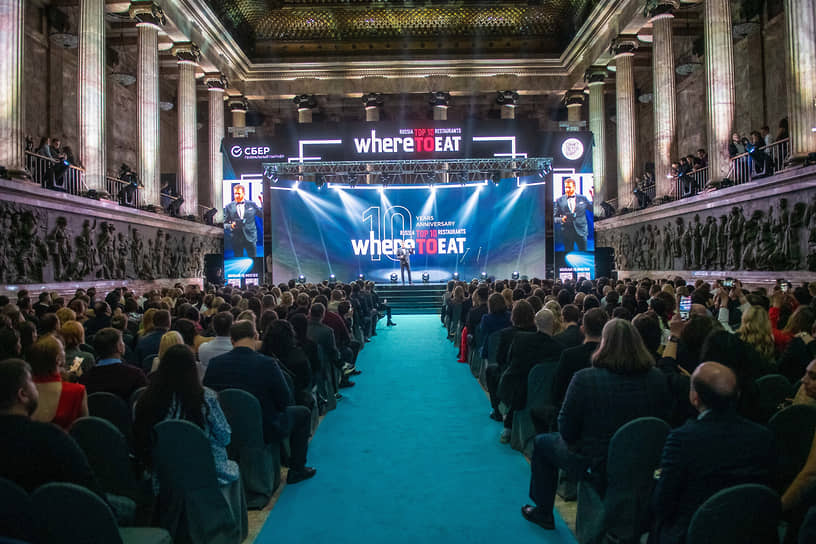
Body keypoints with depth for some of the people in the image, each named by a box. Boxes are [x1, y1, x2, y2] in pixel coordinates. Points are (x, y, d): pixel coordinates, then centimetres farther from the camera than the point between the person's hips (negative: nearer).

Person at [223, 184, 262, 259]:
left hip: (250, 238, 0)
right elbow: (225, 223, 8)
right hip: (236, 239, 0)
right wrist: (230, 226, -15)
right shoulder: (228, 207, 5)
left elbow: (263, 216, 5)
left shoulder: (252, 204, 6)